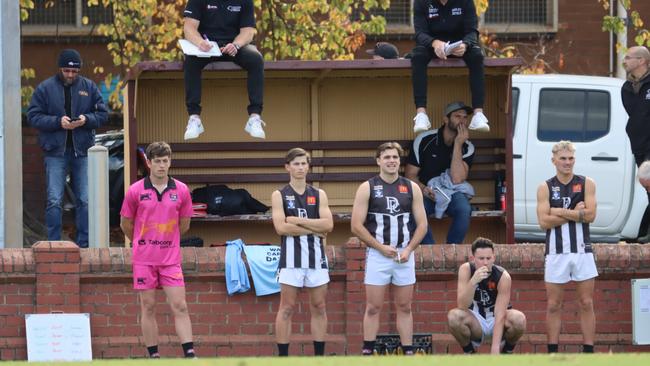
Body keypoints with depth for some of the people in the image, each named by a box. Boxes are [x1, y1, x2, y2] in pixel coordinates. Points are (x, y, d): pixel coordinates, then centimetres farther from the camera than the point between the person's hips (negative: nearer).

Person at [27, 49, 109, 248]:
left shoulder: (89, 87, 6)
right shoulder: (45, 89, 0)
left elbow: (102, 114, 8)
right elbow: (33, 116, -3)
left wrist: (86, 119, -12)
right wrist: (58, 121, -17)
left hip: (82, 151, 2)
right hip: (56, 152, -2)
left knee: (85, 200, 3)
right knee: (54, 201, -5)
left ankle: (84, 244, 11)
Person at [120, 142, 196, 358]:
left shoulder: (181, 191, 1)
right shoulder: (135, 191, -3)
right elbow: (126, 224, 8)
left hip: (171, 258, 1)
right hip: (144, 259, -1)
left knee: (179, 306, -5)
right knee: (148, 307, 3)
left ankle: (190, 355, -7)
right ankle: (153, 357, 8)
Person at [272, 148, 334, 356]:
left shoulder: (319, 195, 9)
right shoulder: (279, 196, 2)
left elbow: (328, 224, -4)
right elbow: (281, 227, -12)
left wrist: (298, 221, -11)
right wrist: (313, 229, -9)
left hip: (316, 256, 3)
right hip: (292, 257, -3)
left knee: (318, 308, 5)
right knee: (287, 309, -3)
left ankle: (319, 357, 11)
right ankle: (282, 357, -1)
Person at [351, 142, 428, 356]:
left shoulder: (411, 188, 6)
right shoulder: (367, 188, -1)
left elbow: (422, 224, 7)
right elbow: (357, 226, -5)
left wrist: (408, 249, -7)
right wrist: (381, 247, -11)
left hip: (404, 255, 2)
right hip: (377, 255, -2)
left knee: (404, 307, 6)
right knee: (373, 308, -1)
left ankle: (408, 353, 8)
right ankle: (367, 353, 2)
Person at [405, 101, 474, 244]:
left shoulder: (467, 147, -5)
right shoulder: (424, 140, -5)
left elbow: (457, 179, -21)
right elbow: (410, 175, -2)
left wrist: (458, 144, -22)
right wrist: (423, 189, -24)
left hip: (453, 193, 1)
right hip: (427, 192, -1)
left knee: (464, 209, -34)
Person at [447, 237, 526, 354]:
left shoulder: (503, 277, -21)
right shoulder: (465, 270, -17)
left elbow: (500, 315, -26)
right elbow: (462, 306, -27)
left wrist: (495, 348, -35)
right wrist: (473, 281, -43)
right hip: (476, 322, 1)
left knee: (519, 319, -32)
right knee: (454, 316, -31)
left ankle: (506, 353, -3)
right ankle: (469, 354, -5)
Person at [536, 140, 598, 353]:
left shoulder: (586, 184, 4)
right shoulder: (545, 188, 3)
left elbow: (590, 215, -9)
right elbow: (544, 221, -8)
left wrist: (561, 212, -11)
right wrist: (575, 213, -9)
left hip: (582, 250, 0)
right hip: (557, 252, 0)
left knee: (586, 304, 1)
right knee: (553, 306, 1)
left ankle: (589, 352, 4)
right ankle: (552, 354, 6)